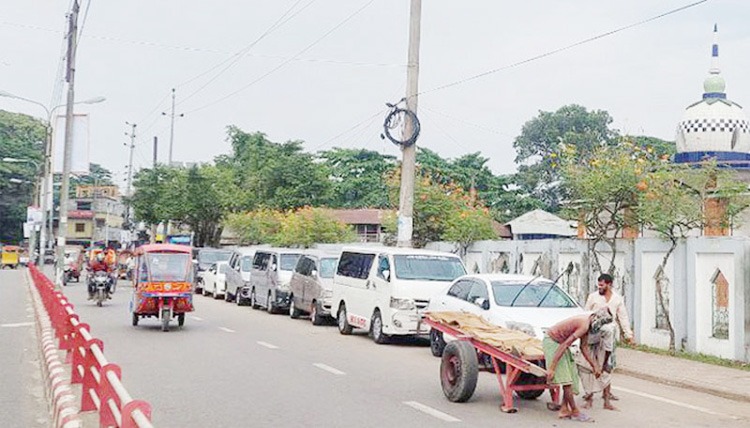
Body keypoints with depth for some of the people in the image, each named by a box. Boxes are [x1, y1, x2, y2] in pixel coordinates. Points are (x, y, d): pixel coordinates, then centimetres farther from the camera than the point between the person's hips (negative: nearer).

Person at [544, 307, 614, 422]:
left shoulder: (587, 323, 3)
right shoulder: (584, 325, -27)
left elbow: (584, 347, 13)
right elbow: (564, 345, -29)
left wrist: (594, 365, 15)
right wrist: (551, 368, -29)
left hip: (559, 341, 10)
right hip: (551, 341, -10)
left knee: (571, 375, 8)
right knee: (565, 379, -10)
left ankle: (564, 410, 9)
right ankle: (575, 412, -3)